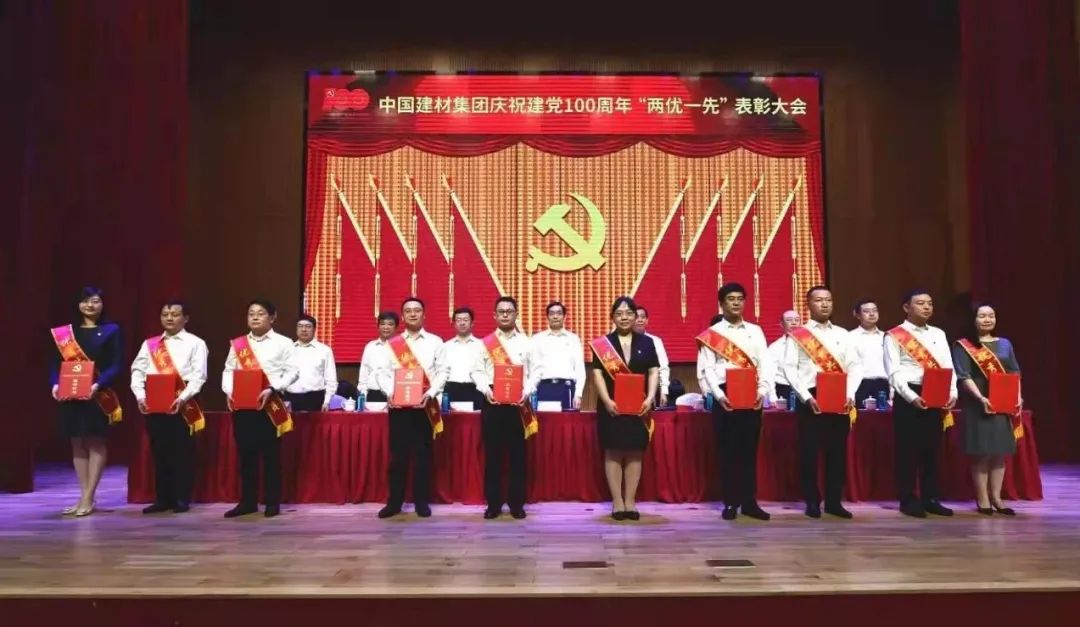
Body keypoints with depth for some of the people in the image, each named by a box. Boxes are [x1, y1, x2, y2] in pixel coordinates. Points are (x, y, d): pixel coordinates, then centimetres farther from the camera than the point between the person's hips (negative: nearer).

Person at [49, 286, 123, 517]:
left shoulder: (111, 330, 0)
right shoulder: (64, 332, 11)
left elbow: (117, 365, -7)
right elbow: (56, 363, 7)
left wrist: (98, 384, -21)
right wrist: (55, 384, -11)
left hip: (99, 396, -4)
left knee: (96, 442, -1)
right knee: (77, 444, 8)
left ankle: (88, 498, 3)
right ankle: (84, 497, 15)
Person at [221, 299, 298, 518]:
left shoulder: (283, 343, 1)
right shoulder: (237, 344, 12)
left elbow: (291, 372, -5)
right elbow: (228, 370, 11)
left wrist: (271, 389, -17)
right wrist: (228, 391, -7)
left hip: (269, 403, -3)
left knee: (270, 453, 1)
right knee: (246, 453, 7)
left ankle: (272, 502, 10)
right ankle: (248, 501, 16)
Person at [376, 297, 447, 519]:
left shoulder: (435, 342, 7)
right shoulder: (392, 344, 10)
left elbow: (442, 371, 2)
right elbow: (381, 371, 4)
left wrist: (430, 393, -12)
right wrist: (389, 393, -12)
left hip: (425, 404, 0)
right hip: (398, 404, 1)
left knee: (423, 453, 3)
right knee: (398, 454, 2)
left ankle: (422, 501, 12)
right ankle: (394, 502, 10)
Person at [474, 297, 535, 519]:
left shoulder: (526, 342, 7)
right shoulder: (485, 343, 9)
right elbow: (478, 371, 5)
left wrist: (527, 391, -13)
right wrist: (486, 390, -12)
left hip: (518, 402, 0)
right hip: (492, 401, 1)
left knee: (517, 453, 2)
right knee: (492, 452, 2)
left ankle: (516, 503, 11)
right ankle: (493, 503, 10)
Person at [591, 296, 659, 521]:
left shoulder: (646, 342, 7)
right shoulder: (602, 344, 3)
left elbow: (654, 371, 4)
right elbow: (597, 373, -3)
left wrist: (650, 397, -11)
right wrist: (607, 400, -16)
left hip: (639, 406, 2)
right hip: (612, 406, -1)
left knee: (635, 453, 4)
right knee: (613, 453, 1)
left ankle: (630, 501, 11)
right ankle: (617, 502, 7)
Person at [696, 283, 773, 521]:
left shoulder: (755, 331, 11)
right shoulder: (712, 333, 3)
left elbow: (764, 363, 5)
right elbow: (706, 369, -4)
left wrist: (762, 390, -9)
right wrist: (719, 395, -15)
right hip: (725, 396, -2)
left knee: (750, 449, 6)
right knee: (728, 450, 2)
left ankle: (750, 501, 13)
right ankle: (731, 502, 9)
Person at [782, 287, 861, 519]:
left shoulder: (842, 334, 12)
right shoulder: (797, 335, 1)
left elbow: (855, 366, 7)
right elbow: (789, 368, -6)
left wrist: (850, 394, -8)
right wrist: (807, 397, -15)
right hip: (810, 399, -3)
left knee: (837, 450, 6)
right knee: (809, 451, 0)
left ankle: (834, 501, 16)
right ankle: (812, 501, 10)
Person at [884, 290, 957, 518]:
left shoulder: (939, 334, 15)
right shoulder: (894, 336, -3)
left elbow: (948, 367, 10)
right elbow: (894, 373, -10)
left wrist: (952, 393, -5)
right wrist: (912, 397, -20)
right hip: (908, 398, -5)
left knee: (932, 449, 9)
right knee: (908, 449, -1)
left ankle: (931, 499, 17)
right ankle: (908, 500, 7)